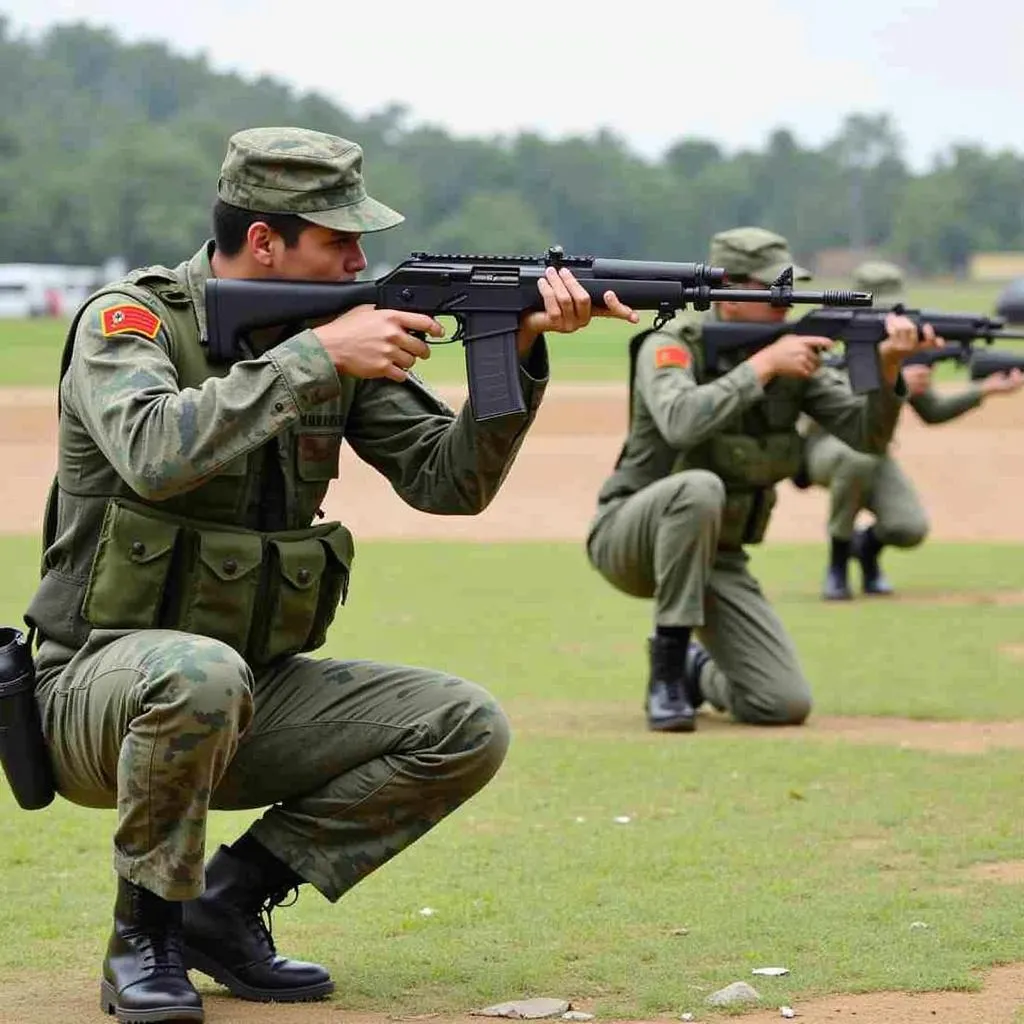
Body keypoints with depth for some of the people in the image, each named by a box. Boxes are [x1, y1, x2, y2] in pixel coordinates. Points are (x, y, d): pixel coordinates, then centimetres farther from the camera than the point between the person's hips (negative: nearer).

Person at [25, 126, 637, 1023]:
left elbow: (448, 481, 1)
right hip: (103, 689, -6)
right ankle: (146, 939, -15)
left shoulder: (334, 337, 4)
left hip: (258, 692, 6)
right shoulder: (130, 320, -12)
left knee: (466, 728, -10)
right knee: (202, 675, -40)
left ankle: (233, 900, -1)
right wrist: (316, 357, -28)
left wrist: (517, 352, -13)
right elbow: (154, 454, -32)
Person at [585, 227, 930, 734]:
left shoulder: (791, 353, 0)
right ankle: (666, 668, -23)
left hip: (716, 556, 5)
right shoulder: (672, 346, -15)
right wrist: (763, 364, -32)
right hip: (634, 537, -5)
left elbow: (865, 433, -7)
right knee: (699, 488, -39)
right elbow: (682, 422, -37)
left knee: (785, 705, -11)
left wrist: (887, 368, -25)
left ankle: (698, 671, 25)